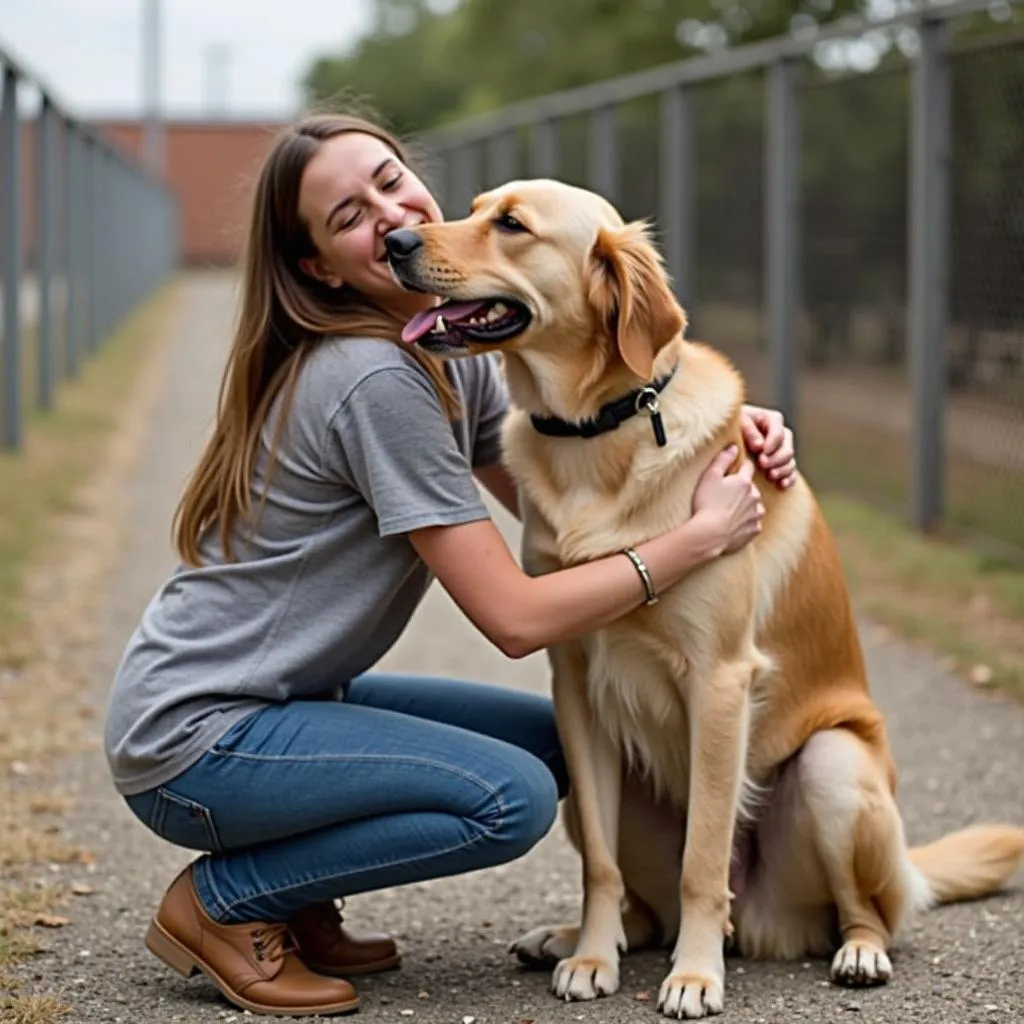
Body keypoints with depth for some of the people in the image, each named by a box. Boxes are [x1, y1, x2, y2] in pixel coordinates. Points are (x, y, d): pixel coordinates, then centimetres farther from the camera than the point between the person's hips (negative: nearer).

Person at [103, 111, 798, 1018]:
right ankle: (219, 902, -5)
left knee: (564, 739, 6)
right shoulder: (377, 379, -23)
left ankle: (294, 896, 11)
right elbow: (516, 618, -23)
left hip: (288, 698, 9)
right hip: (190, 738, -9)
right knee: (512, 799, -22)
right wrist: (703, 535, -19)